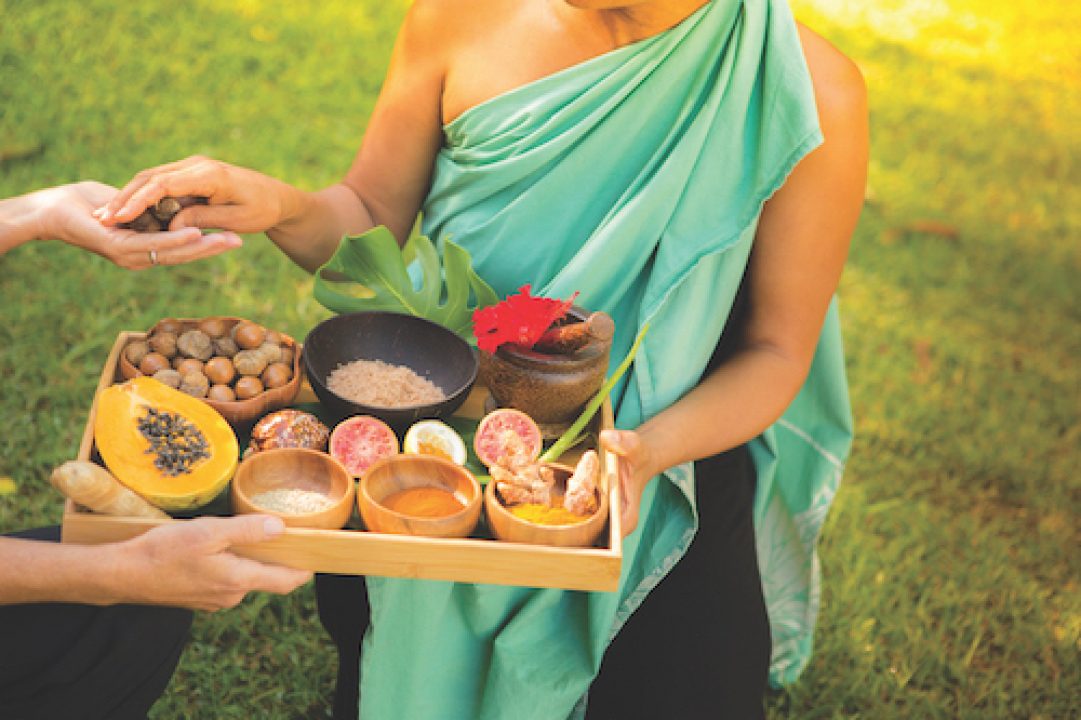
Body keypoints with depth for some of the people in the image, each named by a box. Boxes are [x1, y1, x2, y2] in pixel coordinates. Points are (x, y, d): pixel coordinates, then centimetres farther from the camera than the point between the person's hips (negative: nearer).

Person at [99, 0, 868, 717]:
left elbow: (776, 349, -8)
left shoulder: (808, 95, -17)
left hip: (663, 443, -2)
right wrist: (283, 207, -21)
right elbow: (372, 217, 2)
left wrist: (651, 449, -26)